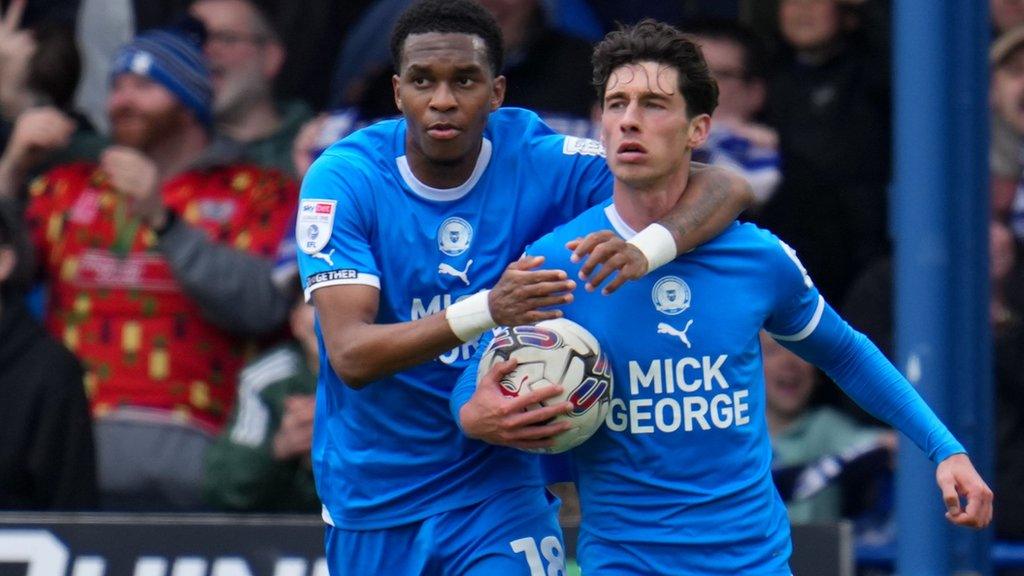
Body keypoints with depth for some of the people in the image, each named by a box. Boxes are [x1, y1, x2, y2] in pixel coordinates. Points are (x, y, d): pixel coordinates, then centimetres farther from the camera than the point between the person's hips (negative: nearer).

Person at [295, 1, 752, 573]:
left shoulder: (539, 161, -10)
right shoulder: (344, 179, -14)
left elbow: (726, 189, -12)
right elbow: (350, 355, -25)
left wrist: (643, 250, -34)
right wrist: (488, 308, -41)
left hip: (499, 492, 0)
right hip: (368, 499, 0)